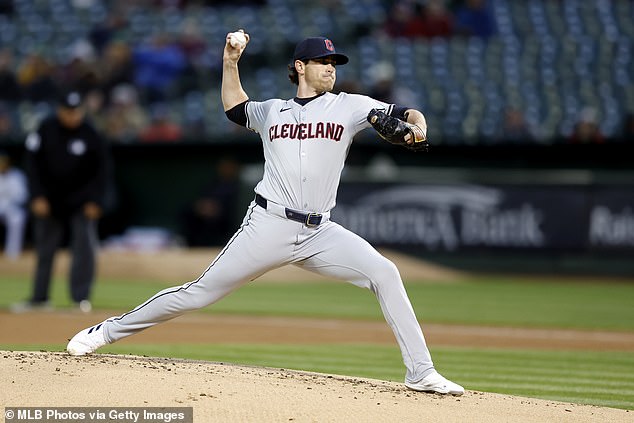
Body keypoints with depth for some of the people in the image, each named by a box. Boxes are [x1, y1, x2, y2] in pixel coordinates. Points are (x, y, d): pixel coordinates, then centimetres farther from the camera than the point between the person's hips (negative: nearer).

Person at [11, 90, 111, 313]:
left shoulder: (92, 136, -11)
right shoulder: (45, 130, -8)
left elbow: (102, 169, -4)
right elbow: (32, 163, -3)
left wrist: (95, 201, -11)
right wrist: (37, 197, -10)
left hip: (81, 201, -1)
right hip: (50, 200, 2)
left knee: (85, 246, -12)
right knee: (44, 249, 6)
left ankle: (81, 297, -10)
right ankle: (39, 298, 15)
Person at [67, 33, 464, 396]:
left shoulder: (348, 107, 7)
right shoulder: (272, 111, 13)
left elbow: (405, 113, 0)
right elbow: (235, 106, 32)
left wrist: (416, 125, -23)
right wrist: (231, 62, 19)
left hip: (319, 233, 0)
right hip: (268, 227, 0)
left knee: (384, 273, -18)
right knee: (200, 292, -1)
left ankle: (420, 372, -14)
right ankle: (106, 331, 11)